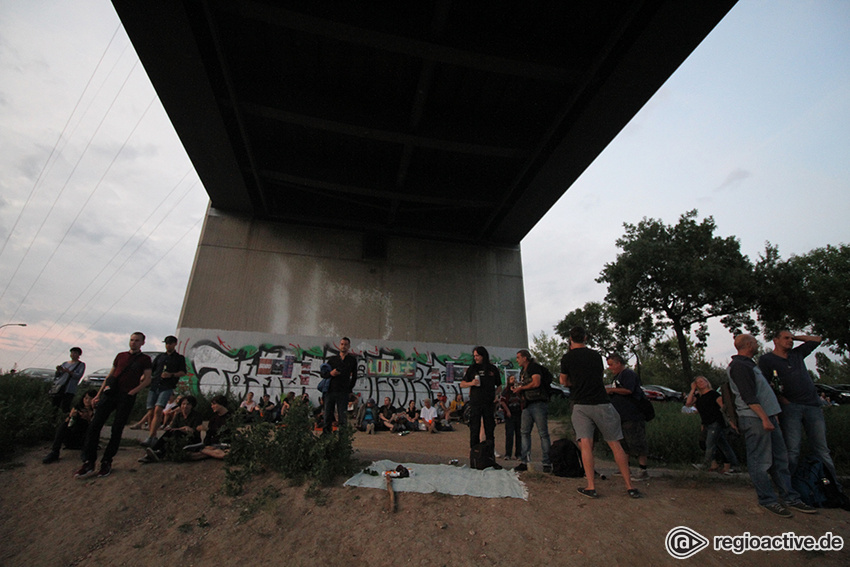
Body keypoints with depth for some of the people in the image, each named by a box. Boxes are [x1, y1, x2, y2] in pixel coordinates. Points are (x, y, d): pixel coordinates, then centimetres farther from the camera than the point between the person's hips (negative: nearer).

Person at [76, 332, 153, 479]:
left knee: (117, 430, -2)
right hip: (110, 393, 4)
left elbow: (147, 379, 0)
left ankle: (106, 462, 8)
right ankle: (88, 463, 0)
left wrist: (133, 391, -11)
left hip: (127, 397, -4)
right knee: (94, 425, -5)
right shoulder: (120, 356, 17)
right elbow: (110, 375, 19)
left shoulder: (145, 359, 5)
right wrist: (98, 394, 12)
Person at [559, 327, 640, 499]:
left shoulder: (567, 358, 1)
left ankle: (591, 487, -6)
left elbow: (564, 381, 13)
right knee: (615, 444, 10)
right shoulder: (596, 355, 10)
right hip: (602, 403, 3)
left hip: (581, 405, -2)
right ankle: (630, 486, 17)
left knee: (585, 444, -3)